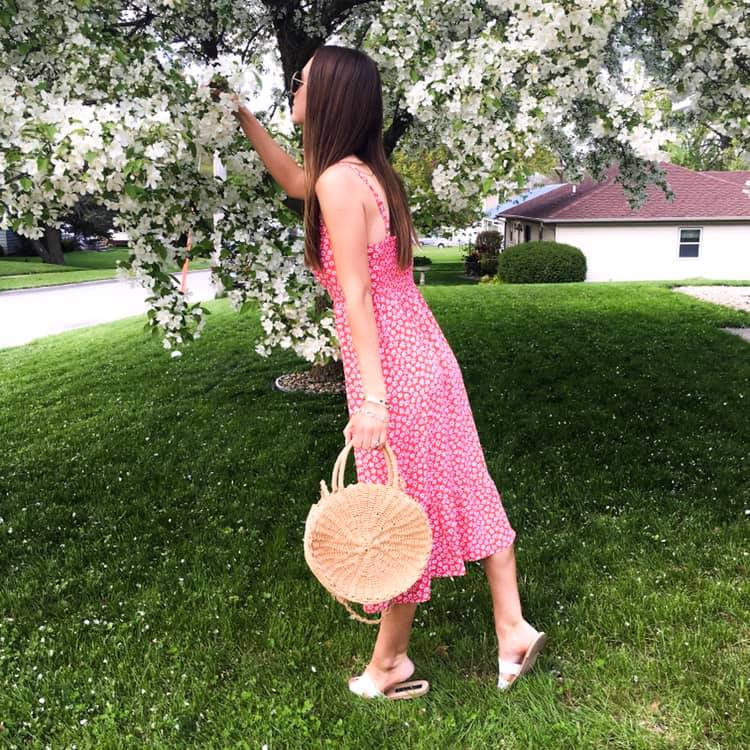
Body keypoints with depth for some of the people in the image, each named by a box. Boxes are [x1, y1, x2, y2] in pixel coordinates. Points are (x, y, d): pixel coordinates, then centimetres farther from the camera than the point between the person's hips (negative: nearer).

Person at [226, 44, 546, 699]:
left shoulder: (340, 180, -13)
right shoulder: (368, 171, 13)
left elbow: (357, 295, -20)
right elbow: (295, 181, 33)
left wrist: (372, 398, -21)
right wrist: (244, 118, 36)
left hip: (390, 369, -9)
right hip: (426, 355, 9)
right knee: (463, 492, 15)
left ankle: (391, 663, 28)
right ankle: (513, 629, 28)